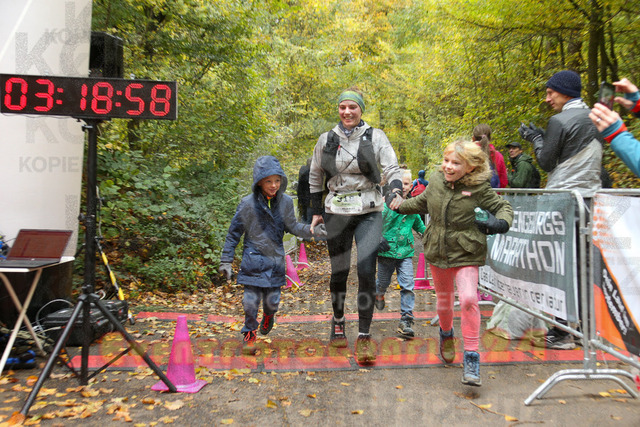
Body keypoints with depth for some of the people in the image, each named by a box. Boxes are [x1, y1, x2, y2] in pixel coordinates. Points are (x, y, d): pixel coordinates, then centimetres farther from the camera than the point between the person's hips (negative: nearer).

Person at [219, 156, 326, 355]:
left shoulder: (285, 202, -2)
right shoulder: (247, 204, -10)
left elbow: (291, 226, 13)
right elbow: (234, 234, -2)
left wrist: (311, 230, -4)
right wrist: (226, 261, -1)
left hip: (276, 259, 2)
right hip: (253, 260, -2)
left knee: (272, 300, 7)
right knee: (251, 301, -2)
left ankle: (268, 315, 44)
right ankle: (249, 334, 24)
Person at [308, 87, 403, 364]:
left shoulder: (375, 136, 1)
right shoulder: (326, 140, 7)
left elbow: (392, 169, -2)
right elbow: (315, 177, 17)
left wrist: (395, 191, -24)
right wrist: (316, 211, 15)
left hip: (369, 213, -1)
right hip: (336, 213, 2)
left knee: (366, 270, -11)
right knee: (339, 271, 7)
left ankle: (364, 336, 1)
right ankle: (338, 319, 34)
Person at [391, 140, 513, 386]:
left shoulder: (479, 188, -11)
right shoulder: (436, 181, 1)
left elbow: (503, 207, -2)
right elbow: (423, 202, 20)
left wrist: (501, 223, -22)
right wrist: (402, 206, 9)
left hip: (466, 254, -4)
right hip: (437, 252, 4)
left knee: (468, 298, -20)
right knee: (443, 298, 18)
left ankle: (471, 359, -7)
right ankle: (446, 334, 50)